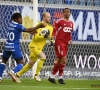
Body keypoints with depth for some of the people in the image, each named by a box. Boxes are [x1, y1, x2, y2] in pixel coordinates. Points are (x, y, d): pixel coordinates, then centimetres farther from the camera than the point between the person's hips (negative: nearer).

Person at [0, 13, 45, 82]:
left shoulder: (11, 24, 9)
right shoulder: (18, 26, -12)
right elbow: (27, 30, -16)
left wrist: (31, 32, 11)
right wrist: (38, 26, -15)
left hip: (7, 46, 7)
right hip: (15, 47, -7)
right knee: (21, 63, 0)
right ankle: (13, 72, -25)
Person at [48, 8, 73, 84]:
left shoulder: (71, 23, 15)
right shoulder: (59, 21, -7)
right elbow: (54, 31, -6)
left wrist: (70, 40, 9)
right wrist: (52, 38, -21)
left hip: (65, 44, 8)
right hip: (59, 43, -8)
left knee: (59, 61, 11)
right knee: (64, 60, -13)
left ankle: (52, 76, 20)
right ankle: (60, 77, 0)